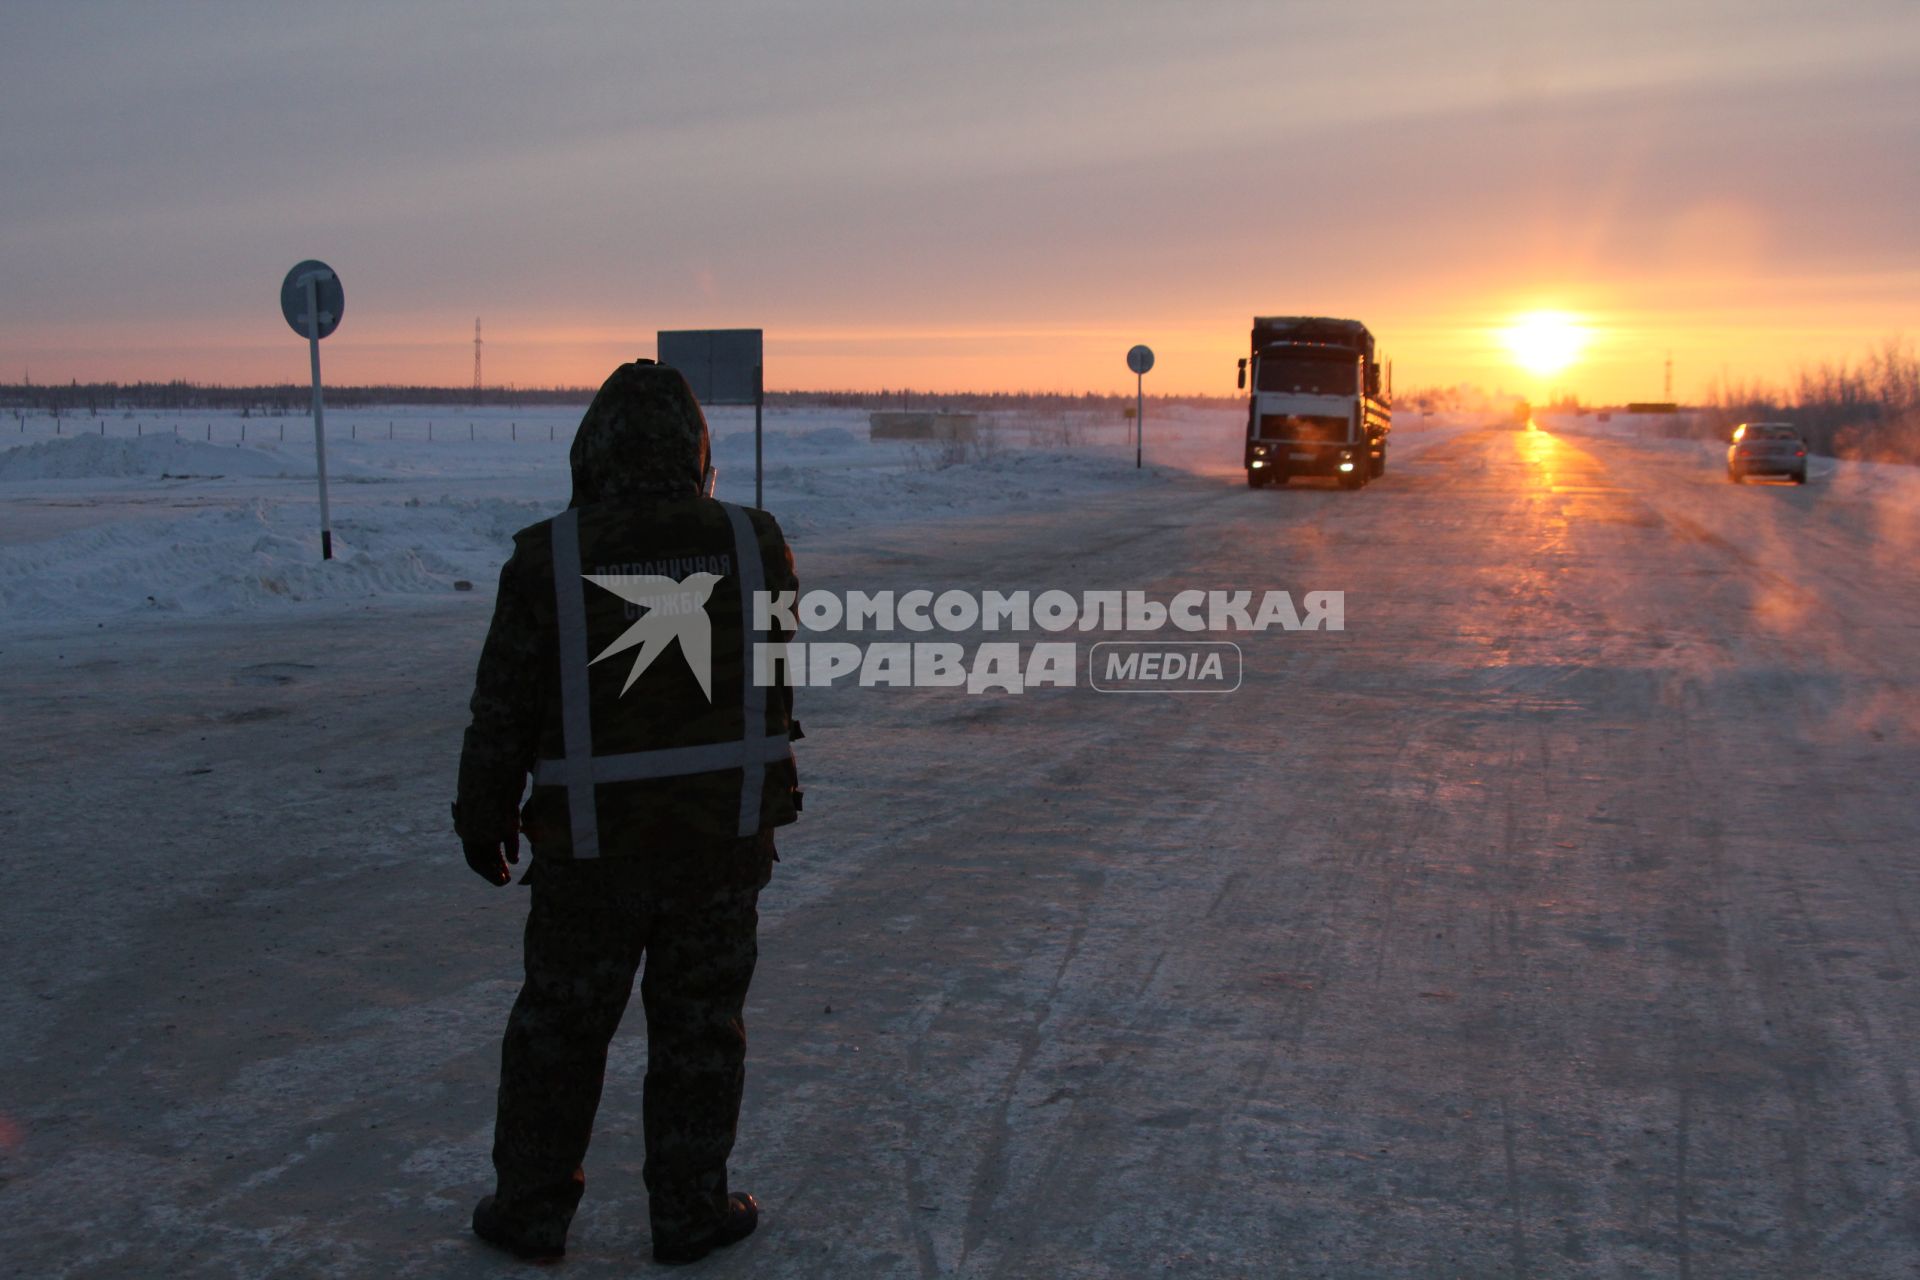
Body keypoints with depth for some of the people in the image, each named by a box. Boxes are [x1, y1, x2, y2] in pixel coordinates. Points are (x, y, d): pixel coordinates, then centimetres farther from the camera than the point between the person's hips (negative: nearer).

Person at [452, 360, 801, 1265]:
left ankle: (531, 1212, 27)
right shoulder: (753, 546, -6)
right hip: (725, 835, 1)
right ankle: (690, 1211, 24)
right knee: (699, 1025, 14)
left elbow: (504, 709, -5)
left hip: (591, 845, -1)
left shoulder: (549, 556, -11)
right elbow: (777, 689, 4)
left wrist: (483, 818, 7)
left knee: (560, 1025, 15)